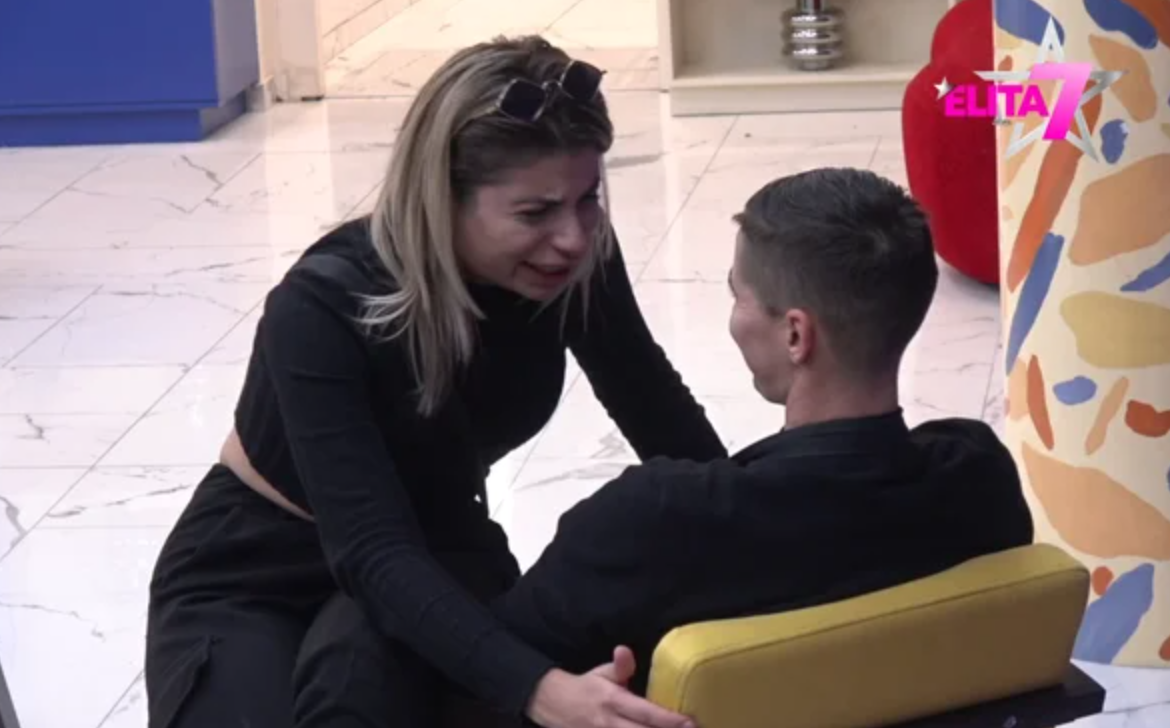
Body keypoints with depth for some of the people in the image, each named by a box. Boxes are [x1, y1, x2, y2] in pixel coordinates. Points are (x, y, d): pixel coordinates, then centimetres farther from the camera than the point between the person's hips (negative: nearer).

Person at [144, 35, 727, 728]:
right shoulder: (324, 308, -31)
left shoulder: (576, 264, -18)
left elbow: (667, 423, -2)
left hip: (434, 551, 2)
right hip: (251, 574, -2)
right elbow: (372, 553, -40)